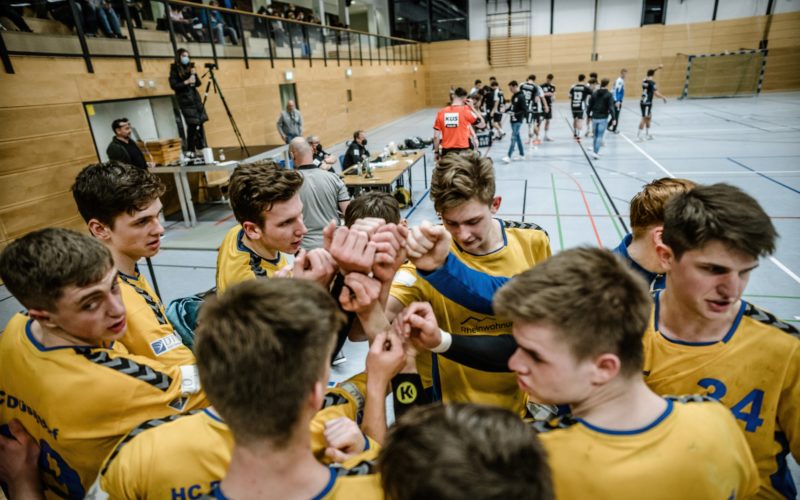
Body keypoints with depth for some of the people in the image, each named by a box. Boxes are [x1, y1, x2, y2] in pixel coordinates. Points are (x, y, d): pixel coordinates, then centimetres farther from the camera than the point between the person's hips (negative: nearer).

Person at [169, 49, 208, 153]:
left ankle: (201, 148, 9)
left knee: (200, 123, 1)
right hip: (185, 100, -5)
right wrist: (186, 82, -17)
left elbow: (198, 83, 12)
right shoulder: (175, 69, -2)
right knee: (192, 125, -10)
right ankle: (191, 150, -1)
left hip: (195, 97, 5)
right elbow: (173, 85, -10)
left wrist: (195, 75, -4)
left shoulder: (190, 67, 14)